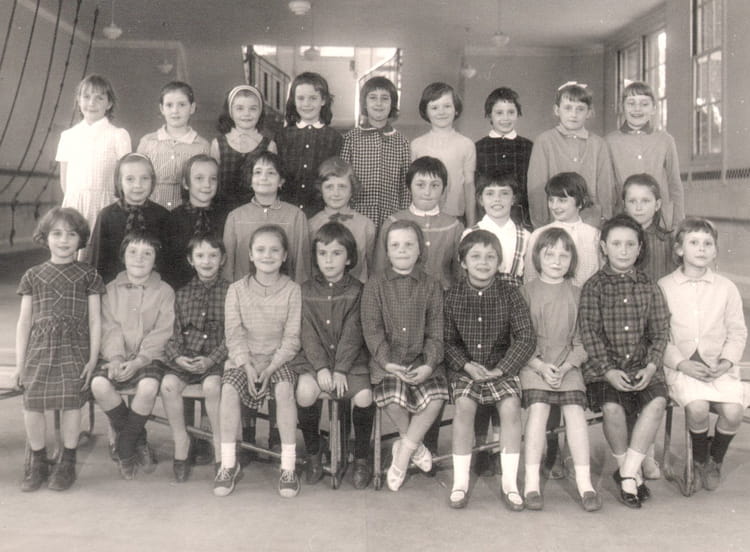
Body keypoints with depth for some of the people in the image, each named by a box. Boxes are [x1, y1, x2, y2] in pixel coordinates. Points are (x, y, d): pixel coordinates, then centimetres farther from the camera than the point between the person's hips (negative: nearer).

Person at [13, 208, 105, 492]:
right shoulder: (33, 276, 10)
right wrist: (19, 364, 8)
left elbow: (95, 320, 4)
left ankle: (67, 463, 13)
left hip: (75, 350, -2)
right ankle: (37, 461, 18)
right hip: (39, 349, 2)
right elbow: (24, 322, 11)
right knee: (32, 405, -4)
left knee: (71, 403, -6)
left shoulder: (88, 275, 6)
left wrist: (93, 360, -3)